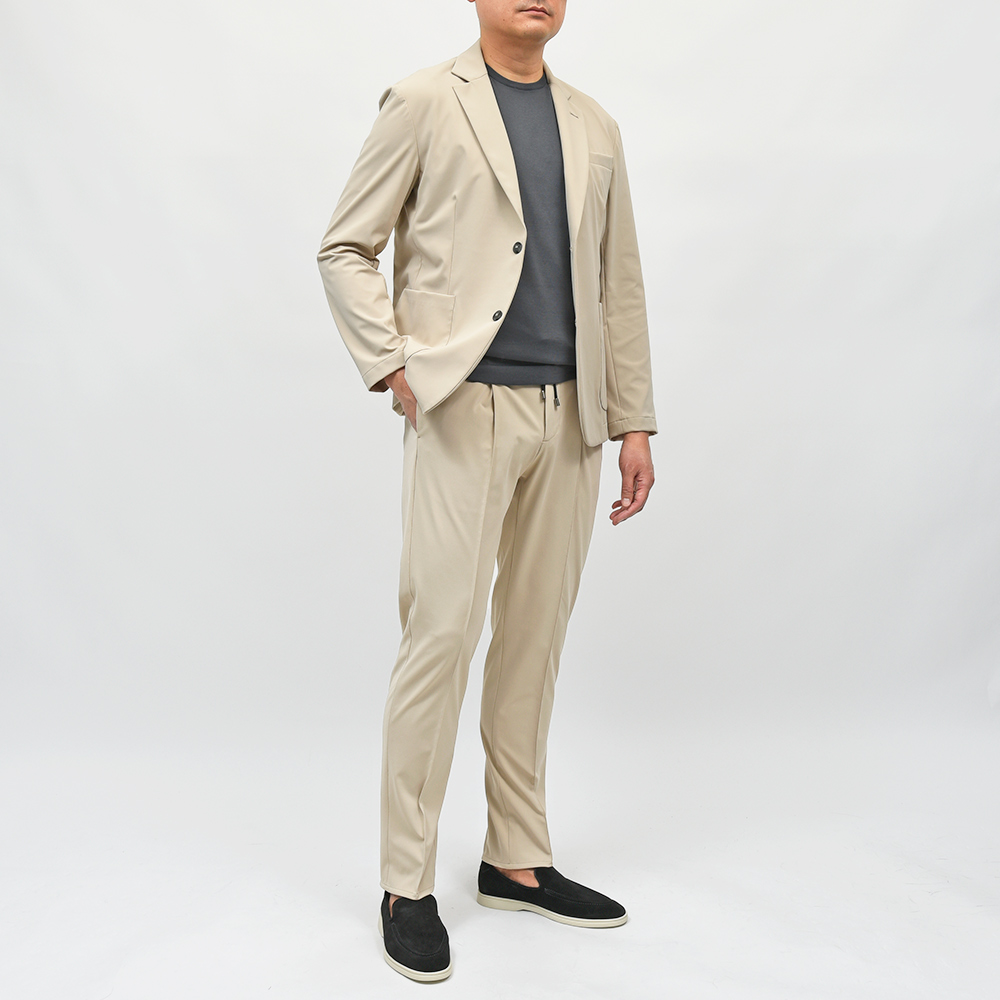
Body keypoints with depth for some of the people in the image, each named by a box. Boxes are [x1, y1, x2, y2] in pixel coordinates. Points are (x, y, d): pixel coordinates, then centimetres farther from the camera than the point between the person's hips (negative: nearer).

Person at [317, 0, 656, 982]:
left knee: (535, 640, 9)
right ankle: (407, 884, 5)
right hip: (463, 407, -5)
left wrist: (633, 421, 11)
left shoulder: (594, 129, 18)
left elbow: (619, 282, 17)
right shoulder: (425, 102, 4)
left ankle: (517, 860, 21)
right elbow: (344, 249, 4)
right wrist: (391, 361, -10)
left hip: (567, 415, 5)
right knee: (442, 632, -7)